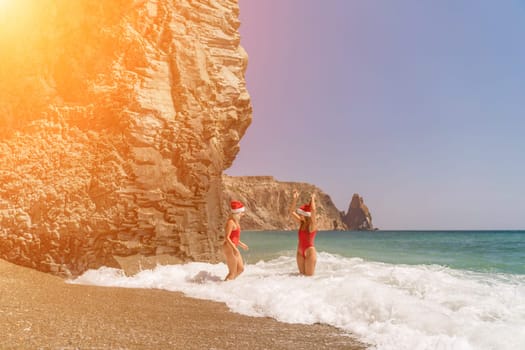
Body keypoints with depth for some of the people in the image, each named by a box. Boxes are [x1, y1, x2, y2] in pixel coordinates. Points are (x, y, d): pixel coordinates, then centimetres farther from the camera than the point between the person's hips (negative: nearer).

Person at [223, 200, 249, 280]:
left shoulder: (235, 221, 12)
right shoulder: (230, 222, -17)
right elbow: (226, 237, -23)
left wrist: (241, 244, 26)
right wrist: (234, 248, -31)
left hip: (233, 248, 10)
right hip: (229, 248, -10)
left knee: (241, 269, 15)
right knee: (232, 272, -3)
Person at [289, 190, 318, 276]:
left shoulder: (313, 224, -12)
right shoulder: (301, 223, 7)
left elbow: (313, 210, -28)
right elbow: (292, 211, 6)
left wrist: (312, 199, -14)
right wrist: (295, 199, -3)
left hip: (309, 251, -7)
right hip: (300, 252, 7)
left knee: (309, 276, -2)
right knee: (302, 275, 13)